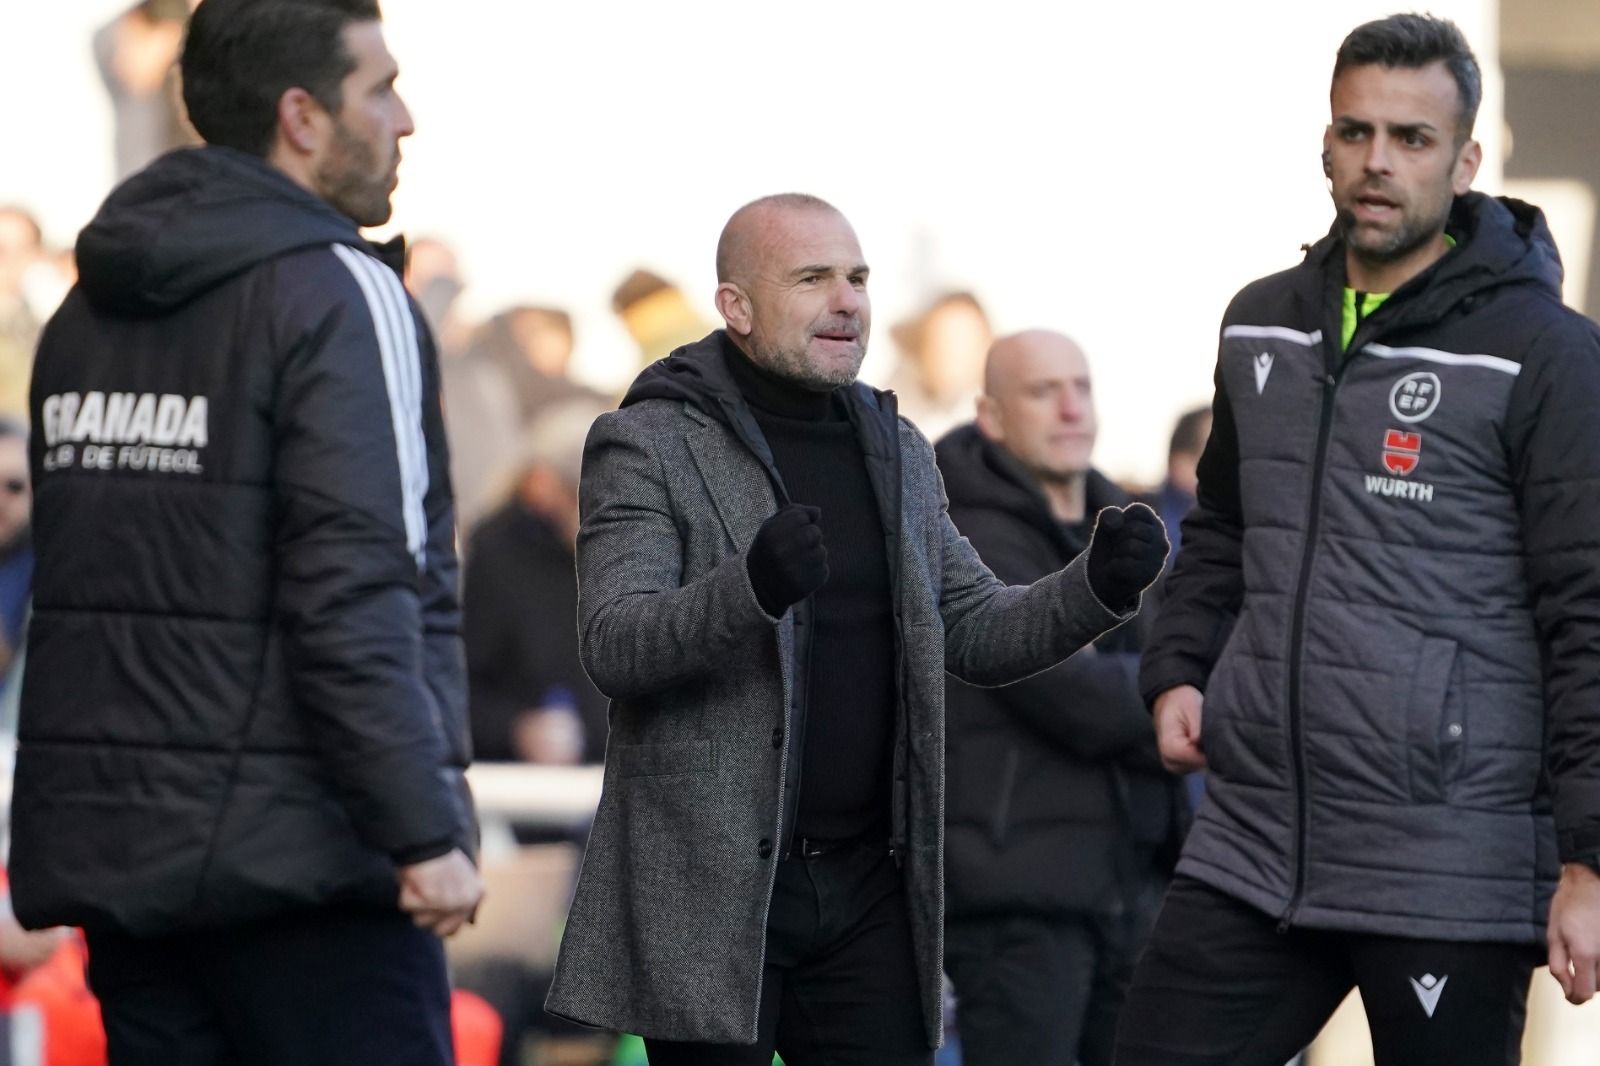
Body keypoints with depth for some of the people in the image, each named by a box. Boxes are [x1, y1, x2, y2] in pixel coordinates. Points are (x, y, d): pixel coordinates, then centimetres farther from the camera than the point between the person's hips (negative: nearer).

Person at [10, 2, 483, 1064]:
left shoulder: (91, 308, 14)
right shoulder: (340, 295, -10)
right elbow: (354, 593, -19)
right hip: (299, 857, -7)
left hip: (116, 850, 7)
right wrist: (424, 833, -18)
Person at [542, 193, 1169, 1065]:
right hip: (711, 892, -5)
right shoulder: (649, 445, -4)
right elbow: (612, 646, -15)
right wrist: (754, 587, -34)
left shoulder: (895, 452, 16)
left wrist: (1097, 588, -2)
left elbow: (978, 632, 18)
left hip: (868, 892, 6)